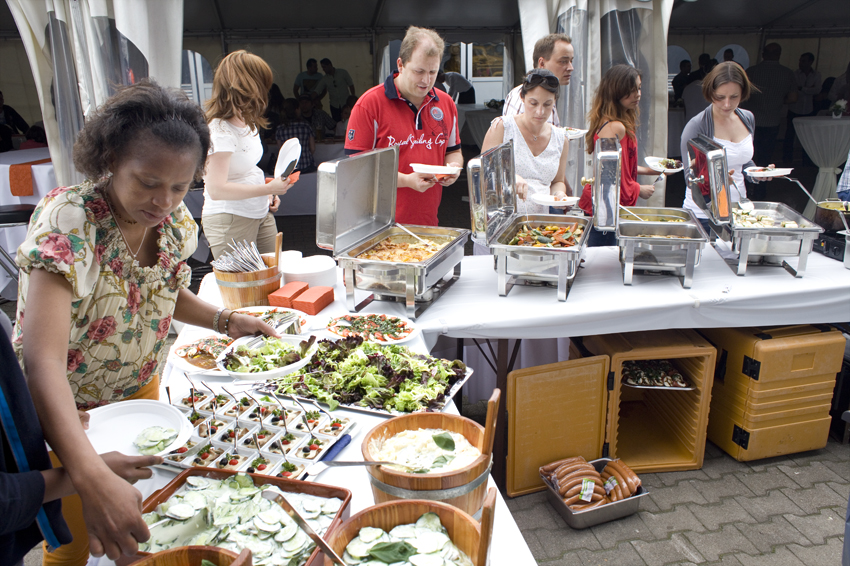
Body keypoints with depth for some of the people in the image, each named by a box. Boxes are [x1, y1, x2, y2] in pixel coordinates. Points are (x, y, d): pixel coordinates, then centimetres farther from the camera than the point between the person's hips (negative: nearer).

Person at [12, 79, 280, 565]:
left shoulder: (175, 220, -12)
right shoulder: (68, 223, -31)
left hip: (143, 395, 5)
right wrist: (93, 478, -54)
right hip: (63, 415, -5)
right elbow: (42, 360, -42)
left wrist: (224, 320, -10)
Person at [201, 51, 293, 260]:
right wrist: (268, 188, -21)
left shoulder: (248, 123, 9)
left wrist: (268, 193, 6)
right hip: (229, 220, -8)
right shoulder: (220, 131, -19)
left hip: (261, 213, 8)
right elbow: (216, 189, -25)